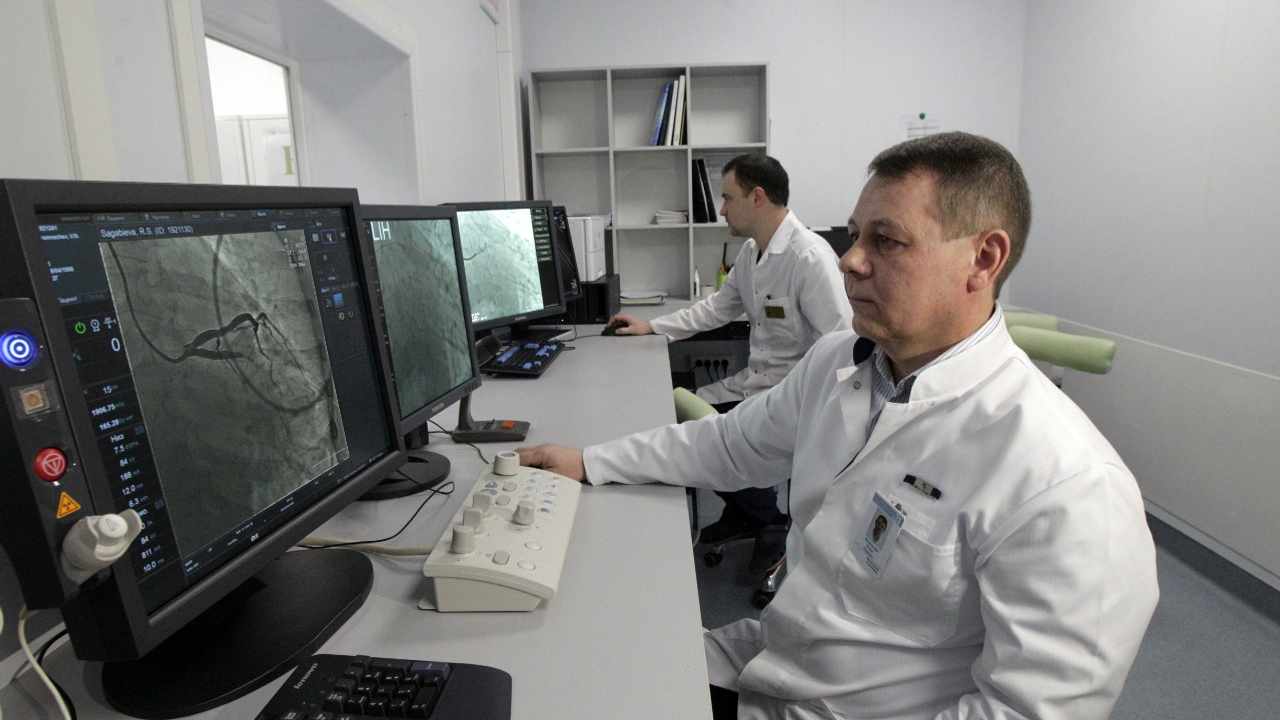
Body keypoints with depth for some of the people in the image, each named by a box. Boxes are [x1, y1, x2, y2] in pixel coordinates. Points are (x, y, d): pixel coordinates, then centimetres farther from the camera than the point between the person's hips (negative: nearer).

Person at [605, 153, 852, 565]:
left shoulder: (810, 257, -22)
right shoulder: (750, 251, 7)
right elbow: (717, 308, 20)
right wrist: (652, 327, 17)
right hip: (754, 380, 9)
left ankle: (773, 523, 10)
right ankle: (742, 514, 23)